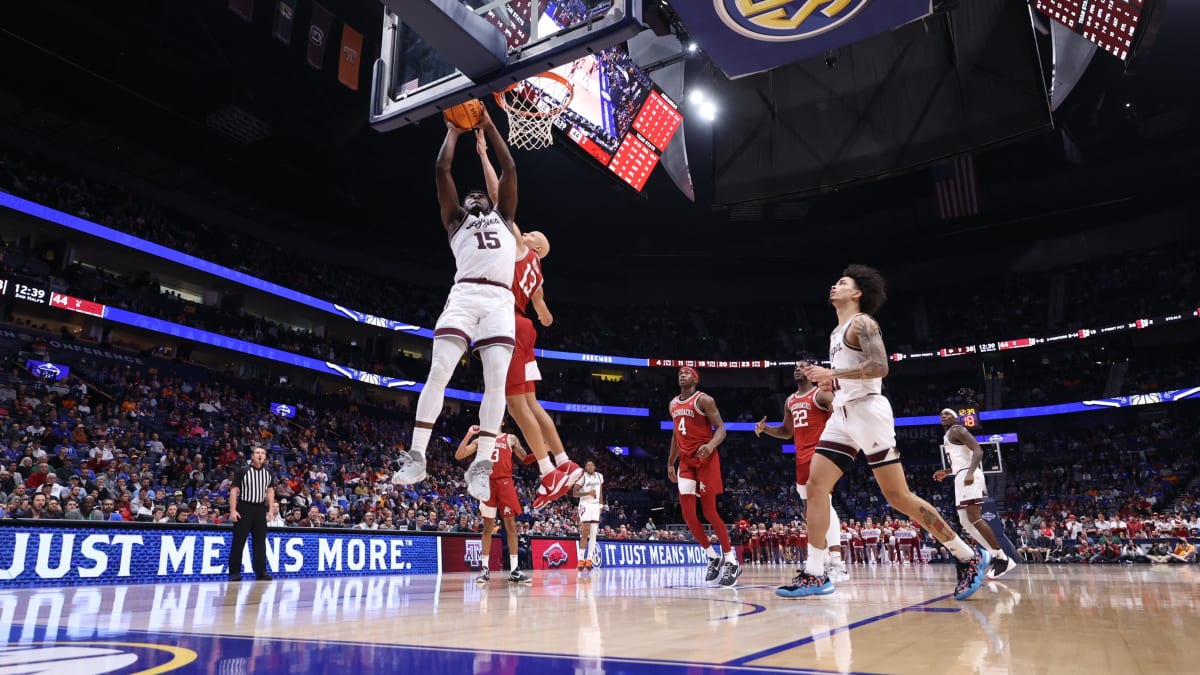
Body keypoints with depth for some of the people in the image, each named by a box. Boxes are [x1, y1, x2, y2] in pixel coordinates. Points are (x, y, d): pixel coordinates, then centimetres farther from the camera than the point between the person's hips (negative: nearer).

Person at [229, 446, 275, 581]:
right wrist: (233, 510, -12)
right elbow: (234, 490, -5)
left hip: (260, 509, 4)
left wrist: (271, 509, 5)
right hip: (244, 508, -4)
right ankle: (234, 572, 7)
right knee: (238, 541, -1)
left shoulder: (268, 473, 9)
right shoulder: (242, 470, -3)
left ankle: (261, 571, 9)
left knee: (260, 541, 5)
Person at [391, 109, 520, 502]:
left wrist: (488, 125, 31)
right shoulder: (455, 219, 27)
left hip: (500, 301, 1)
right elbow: (442, 170, 21)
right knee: (438, 372, -13)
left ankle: (481, 465, -9)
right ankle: (416, 457, -8)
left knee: (496, 379, -12)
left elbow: (509, 168, 26)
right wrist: (453, 131, 31)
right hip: (465, 296, -1)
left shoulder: (503, 218, 31)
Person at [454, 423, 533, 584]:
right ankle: (485, 569, 10)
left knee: (511, 526, -3)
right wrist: (468, 435, -3)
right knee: (488, 527, 5)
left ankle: (515, 570, -1)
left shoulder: (510, 438, 10)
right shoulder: (480, 440, 13)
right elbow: (458, 456, 4)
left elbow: (525, 459, 5)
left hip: (505, 483, -1)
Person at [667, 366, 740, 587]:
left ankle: (731, 561, 2)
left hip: (705, 459, -7)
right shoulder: (673, 404, 16)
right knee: (687, 513, -1)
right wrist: (670, 463, 21)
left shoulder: (704, 400, -6)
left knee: (709, 511, -8)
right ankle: (713, 558, 13)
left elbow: (721, 428, -10)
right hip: (686, 461, 7)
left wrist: (711, 445, -30)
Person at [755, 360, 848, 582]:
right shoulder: (790, 401, 18)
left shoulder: (821, 394, -5)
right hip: (802, 457, 9)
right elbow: (787, 432, 25)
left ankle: (837, 564, -27)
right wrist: (765, 428, 8)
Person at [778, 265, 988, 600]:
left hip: (868, 412, -9)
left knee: (898, 496, -6)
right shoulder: (837, 332, 21)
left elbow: (880, 367, -21)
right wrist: (831, 383, 12)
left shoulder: (862, 322, -6)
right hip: (843, 416, 9)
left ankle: (970, 558, 8)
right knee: (815, 486, -2)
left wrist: (833, 373, -19)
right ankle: (815, 574, -1)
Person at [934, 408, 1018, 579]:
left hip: (968, 477, -10)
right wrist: (946, 472, 26)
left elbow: (978, 451, -18)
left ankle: (1003, 558, -16)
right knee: (965, 522, 8)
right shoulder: (947, 437, 25)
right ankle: (996, 555, 9)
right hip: (961, 478, 10)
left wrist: (970, 473, -31)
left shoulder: (957, 430, -4)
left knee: (974, 518, -17)